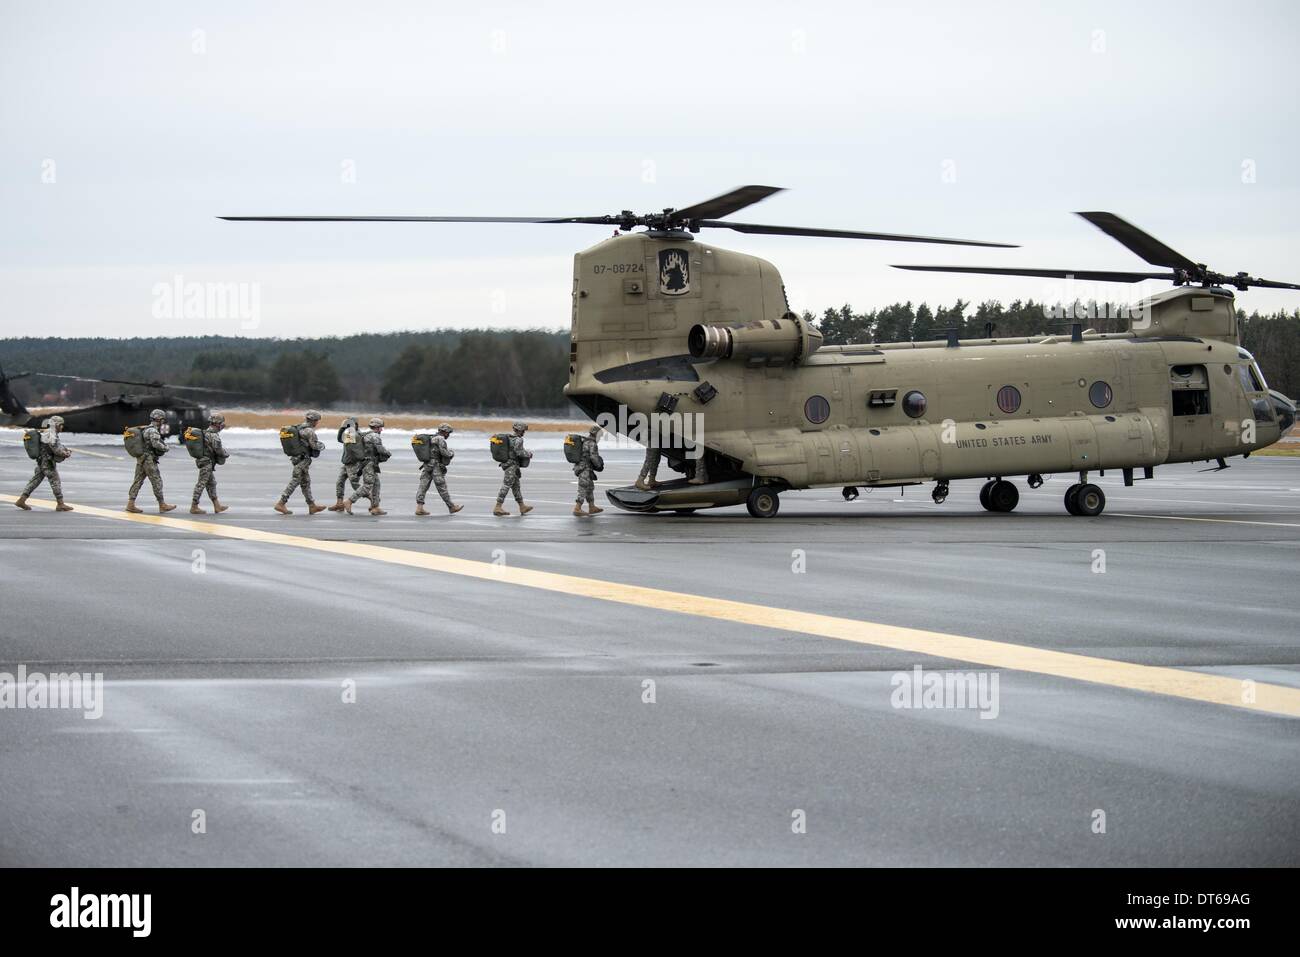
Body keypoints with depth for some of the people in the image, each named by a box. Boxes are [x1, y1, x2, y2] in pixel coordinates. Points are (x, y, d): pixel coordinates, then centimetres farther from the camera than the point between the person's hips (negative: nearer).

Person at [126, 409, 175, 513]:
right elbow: (156, 444, -25)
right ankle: (162, 505, 1)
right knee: (157, 482, -3)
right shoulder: (153, 430, -13)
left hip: (140, 459, 9)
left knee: (137, 481, 6)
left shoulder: (145, 430, 18)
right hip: (149, 460, -9)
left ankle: (130, 504, 3)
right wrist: (165, 448, -8)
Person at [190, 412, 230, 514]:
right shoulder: (213, 435, -18)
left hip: (203, 460, 10)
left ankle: (217, 506, 18)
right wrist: (226, 455, -1)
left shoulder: (205, 432, 12)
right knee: (201, 484, -6)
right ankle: (194, 507, -4)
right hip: (207, 462, -10)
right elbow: (218, 449, -20)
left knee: (212, 484, 13)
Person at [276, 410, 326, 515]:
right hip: (303, 460, -10)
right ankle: (281, 504, -7)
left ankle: (312, 506, 19)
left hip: (296, 458, 10)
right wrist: (322, 445, 5)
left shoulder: (299, 428, 12)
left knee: (306, 483, 13)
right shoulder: (309, 430, -15)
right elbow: (314, 445, -16)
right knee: (294, 482, -6)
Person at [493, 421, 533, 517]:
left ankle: (522, 507, 23)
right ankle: (497, 507, -11)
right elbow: (519, 452, -21)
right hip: (512, 465, -9)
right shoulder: (518, 440, -15)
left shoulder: (509, 438, 11)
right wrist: (529, 454, -5)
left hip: (506, 463, 9)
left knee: (516, 486, 15)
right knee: (506, 486, -9)